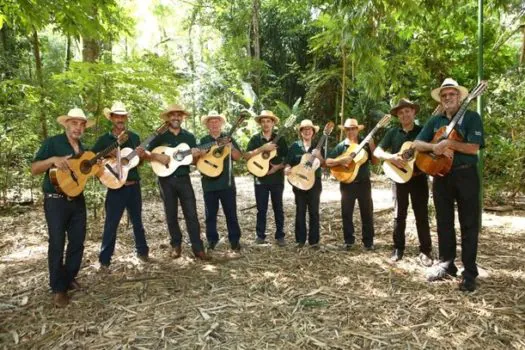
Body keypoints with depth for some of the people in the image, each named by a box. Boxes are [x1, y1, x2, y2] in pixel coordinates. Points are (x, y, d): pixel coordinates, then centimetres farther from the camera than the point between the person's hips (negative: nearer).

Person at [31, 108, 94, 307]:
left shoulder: (84, 149, 13)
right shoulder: (52, 143, -6)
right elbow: (34, 169, -11)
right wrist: (52, 160, -27)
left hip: (77, 200, 6)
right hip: (56, 201, -6)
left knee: (78, 242, 9)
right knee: (57, 244, -2)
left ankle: (69, 278, 26)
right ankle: (58, 288, 8)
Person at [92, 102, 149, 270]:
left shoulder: (134, 137, 8)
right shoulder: (104, 139, -2)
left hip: (134, 186, 3)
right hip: (115, 187, -3)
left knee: (137, 221, 15)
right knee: (111, 224, 1)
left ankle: (142, 251, 30)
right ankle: (104, 260, 11)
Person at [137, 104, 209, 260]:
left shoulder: (189, 136, 8)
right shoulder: (160, 136, 2)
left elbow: (194, 160, 8)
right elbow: (146, 154, -1)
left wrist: (195, 156, -14)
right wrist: (157, 156, -19)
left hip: (184, 178, 1)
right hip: (166, 179, -1)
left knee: (191, 214, -2)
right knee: (171, 215, 7)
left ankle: (198, 248, 2)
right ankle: (176, 245, 21)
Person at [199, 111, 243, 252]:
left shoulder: (228, 138, 6)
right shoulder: (203, 141, 8)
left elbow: (238, 157, 1)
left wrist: (231, 148, -16)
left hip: (227, 182, -1)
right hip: (209, 183, 1)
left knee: (231, 213, 3)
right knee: (210, 214, 8)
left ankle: (235, 241, 12)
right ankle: (212, 240, 21)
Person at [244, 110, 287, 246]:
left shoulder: (280, 139, 3)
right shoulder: (255, 139, 2)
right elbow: (246, 156, -10)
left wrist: (278, 166, -14)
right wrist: (263, 148, -19)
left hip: (277, 178, 0)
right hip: (260, 178, 0)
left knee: (278, 208, 7)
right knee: (261, 209, 6)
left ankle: (280, 236, 17)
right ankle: (260, 235, 17)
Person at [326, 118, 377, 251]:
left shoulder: (365, 144, 3)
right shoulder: (341, 146, 1)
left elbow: (375, 162, 0)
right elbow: (328, 162, -5)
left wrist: (372, 147, -12)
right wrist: (341, 161, -21)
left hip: (364, 183, 0)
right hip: (347, 183, 0)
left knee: (367, 213, 5)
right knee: (347, 213, 5)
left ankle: (368, 241, 16)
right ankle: (349, 241, 18)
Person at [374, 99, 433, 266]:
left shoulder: (423, 131, 4)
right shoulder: (393, 132, 5)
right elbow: (377, 152, -1)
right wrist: (391, 157, -19)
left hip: (419, 177, -1)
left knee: (422, 215, 2)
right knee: (399, 215, 8)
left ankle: (425, 251, 10)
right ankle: (398, 248, 18)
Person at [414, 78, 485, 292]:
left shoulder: (472, 117, -3)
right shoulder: (435, 120, 11)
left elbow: (474, 148, -14)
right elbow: (417, 144, 3)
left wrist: (446, 143, -17)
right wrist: (435, 147, -15)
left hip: (465, 175, -4)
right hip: (441, 176, 5)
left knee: (469, 225, 0)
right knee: (444, 223, 10)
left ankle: (469, 273, 7)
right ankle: (446, 265, 22)